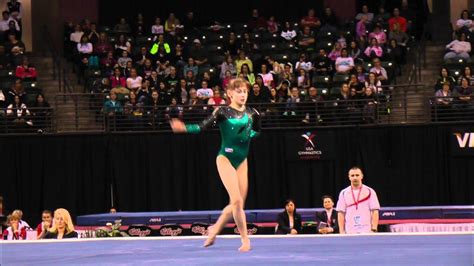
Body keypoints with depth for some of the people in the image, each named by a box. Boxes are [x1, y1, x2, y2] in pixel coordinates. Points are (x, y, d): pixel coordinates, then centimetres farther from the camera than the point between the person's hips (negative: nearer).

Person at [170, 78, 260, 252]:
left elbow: (257, 131, 22)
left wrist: (249, 135, 3)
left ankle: (215, 229, 27)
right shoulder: (223, 112, -9)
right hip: (225, 159, -5)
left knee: (238, 204, 6)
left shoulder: (251, 113, 4)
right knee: (237, 201, -16)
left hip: (242, 161, 5)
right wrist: (184, 128, -30)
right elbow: (203, 127, -16)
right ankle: (245, 239, -7)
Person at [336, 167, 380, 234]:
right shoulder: (343, 193, 9)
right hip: (350, 233, 1)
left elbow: (375, 212, 0)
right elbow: (341, 213, 7)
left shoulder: (370, 192, 4)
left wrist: (374, 230, -9)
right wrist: (342, 232, -1)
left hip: (367, 232, -1)